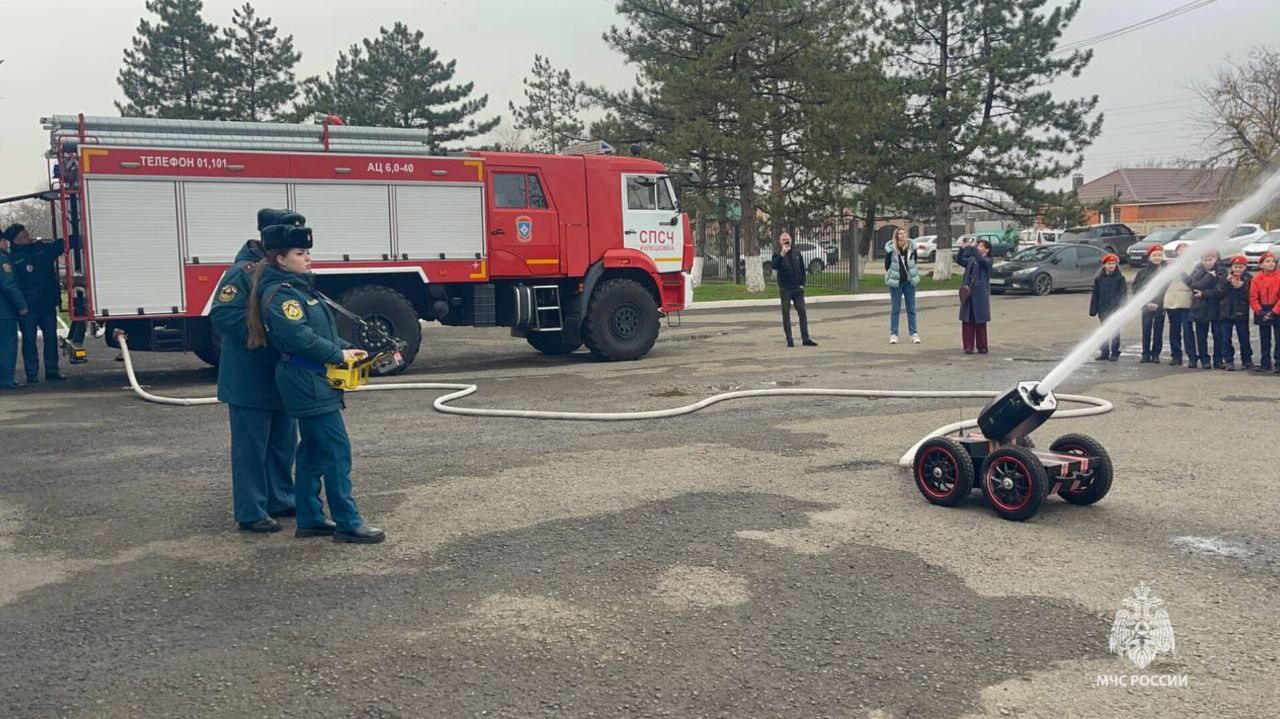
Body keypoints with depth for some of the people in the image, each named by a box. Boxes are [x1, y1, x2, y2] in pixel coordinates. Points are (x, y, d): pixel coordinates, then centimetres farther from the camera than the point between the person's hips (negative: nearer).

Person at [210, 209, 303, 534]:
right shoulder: (244, 273, -16)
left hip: (281, 378, 8)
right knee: (251, 446, 0)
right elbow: (222, 315, -23)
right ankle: (250, 512, 9)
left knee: (283, 442, 16)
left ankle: (281, 499, 29)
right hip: (249, 380, -8)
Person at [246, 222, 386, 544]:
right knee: (337, 449, -8)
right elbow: (300, 337, -25)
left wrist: (346, 349, 5)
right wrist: (339, 355, -15)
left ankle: (309, 519, 22)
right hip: (308, 383, -10)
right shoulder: (280, 294, -15)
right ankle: (348, 523, -3)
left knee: (313, 450, 14)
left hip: (311, 383, 10)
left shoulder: (299, 287, 15)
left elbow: (323, 330, 19)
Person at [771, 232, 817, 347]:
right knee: (786, 315, -1)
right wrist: (782, 254, -32)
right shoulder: (778, 255, -1)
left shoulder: (797, 255, 12)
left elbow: (803, 270, 17)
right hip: (785, 290, -4)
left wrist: (802, 284, 7)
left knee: (803, 313, 2)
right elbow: (774, 265, -22)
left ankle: (805, 339, 6)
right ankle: (789, 340, 2)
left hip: (798, 289, 4)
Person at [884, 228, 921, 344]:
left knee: (911, 308, 7)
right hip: (896, 282, -2)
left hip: (909, 282, 2)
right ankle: (893, 334, 9)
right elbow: (887, 265, -1)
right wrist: (889, 276, -1)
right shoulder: (891, 249, -9)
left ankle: (914, 334, 12)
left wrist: (913, 274, 4)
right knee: (895, 309, 3)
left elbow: (914, 262, 9)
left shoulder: (911, 247, -2)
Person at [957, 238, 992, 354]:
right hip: (968, 293, 5)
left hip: (980, 295, -5)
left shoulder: (987, 261, -3)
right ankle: (968, 346, 6)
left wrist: (973, 248, -24)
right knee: (967, 321, 3)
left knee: (980, 321, 1)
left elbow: (980, 259, -23)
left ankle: (981, 346, 9)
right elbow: (959, 260, 3)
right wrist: (962, 249, -11)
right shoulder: (971, 260, 14)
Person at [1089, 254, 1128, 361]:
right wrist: (1093, 310, 4)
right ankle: (1104, 353, 15)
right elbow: (1095, 295, 8)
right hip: (1103, 310, 3)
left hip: (1115, 310, -3)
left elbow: (1123, 294, -2)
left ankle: (1115, 353, 7)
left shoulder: (1120, 278, -2)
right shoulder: (1099, 279, 5)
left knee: (1115, 332, 0)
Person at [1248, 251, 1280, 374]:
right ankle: (1265, 364, 17)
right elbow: (1253, 298, -1)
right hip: (1262, 313, 2)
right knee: (1264, 340, 10)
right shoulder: (1257, 279, 1)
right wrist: (1260, 312, -11)